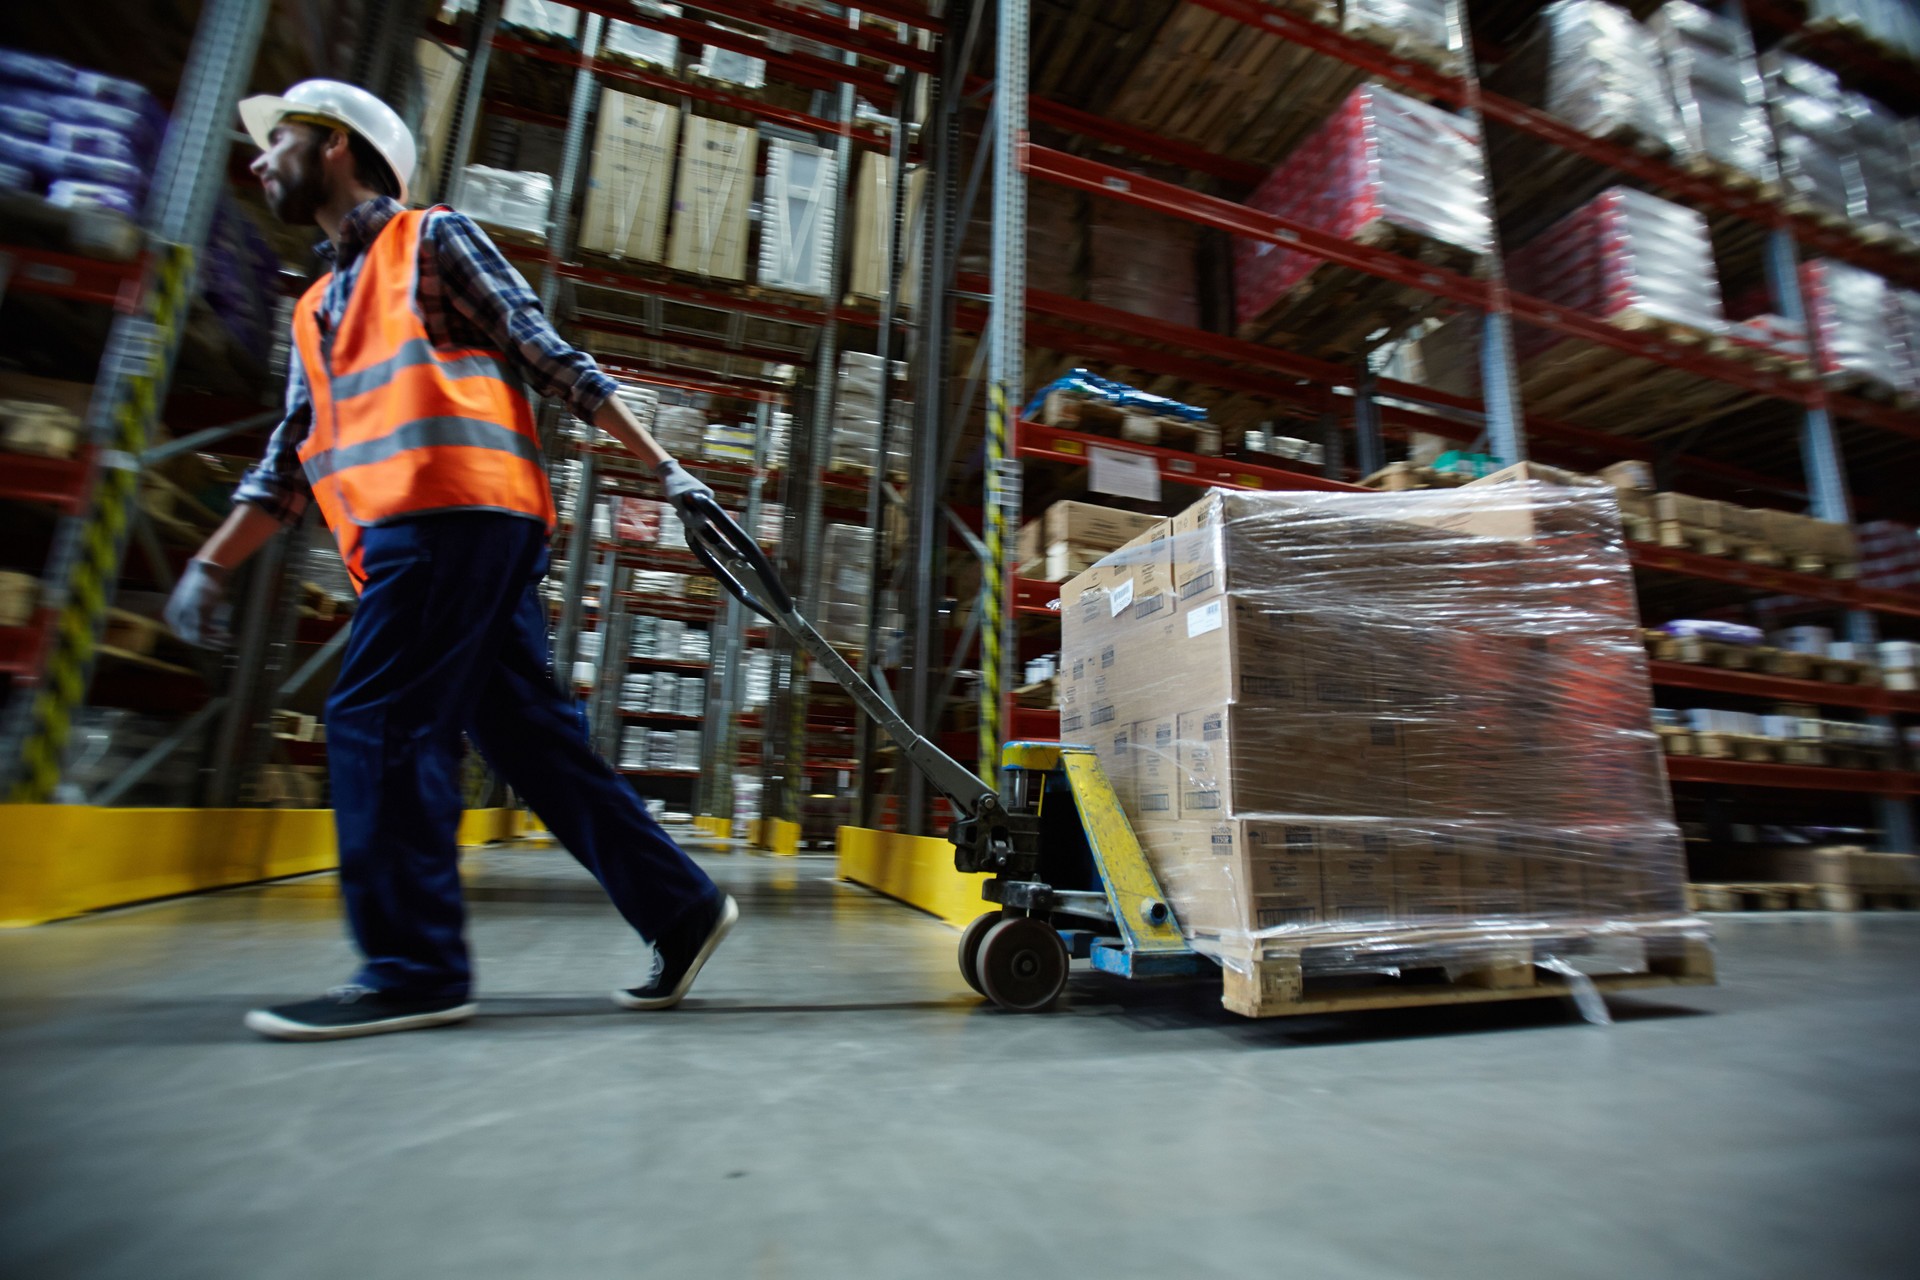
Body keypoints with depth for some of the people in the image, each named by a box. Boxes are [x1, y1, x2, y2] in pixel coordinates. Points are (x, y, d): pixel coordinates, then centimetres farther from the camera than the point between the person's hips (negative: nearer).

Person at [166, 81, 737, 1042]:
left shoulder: (433, 240, 12)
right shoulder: (317, 311, 32)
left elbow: (550, 358, 3)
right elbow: (292, 460, 27)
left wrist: (661, 465, -4)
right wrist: (210, 566, 18)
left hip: (455, 507, -7)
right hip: (403, 536, 7)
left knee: (377, 723, -12)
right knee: (530, 736, 1)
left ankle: (412, 970, -5)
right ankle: (681, 907, 6)